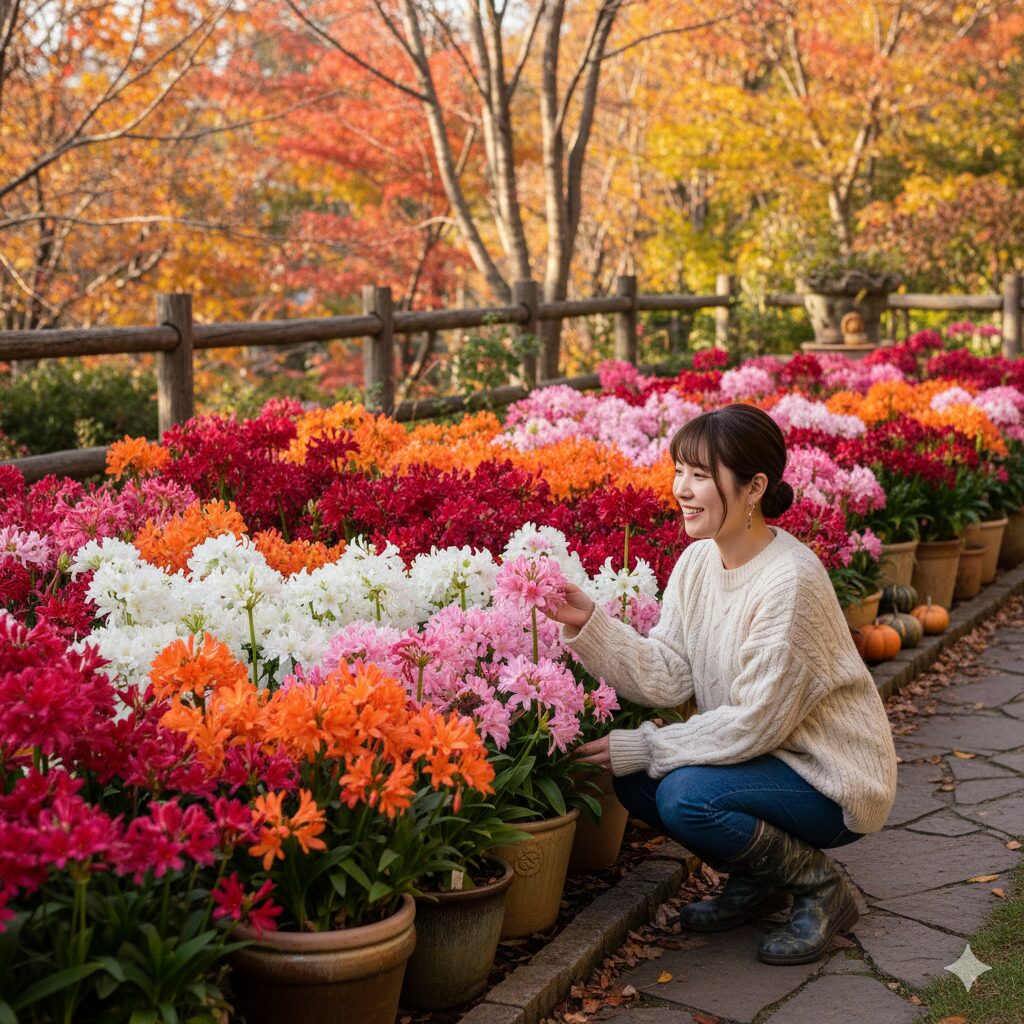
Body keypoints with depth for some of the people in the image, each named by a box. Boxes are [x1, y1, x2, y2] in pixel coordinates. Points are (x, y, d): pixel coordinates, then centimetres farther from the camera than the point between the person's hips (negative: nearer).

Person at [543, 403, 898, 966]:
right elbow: (667, 677, -6)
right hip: (758, 755, 8)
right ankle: (758, 881, 12)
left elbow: (756, 723, -24)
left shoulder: (790, 581, -26)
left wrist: (643, 748, -21)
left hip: (834, 779, -8)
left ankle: (821, 887, -3)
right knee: (633, 778, -7)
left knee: (686, 796, -27)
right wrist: (590, 624, -18)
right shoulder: (697, 561, -1)